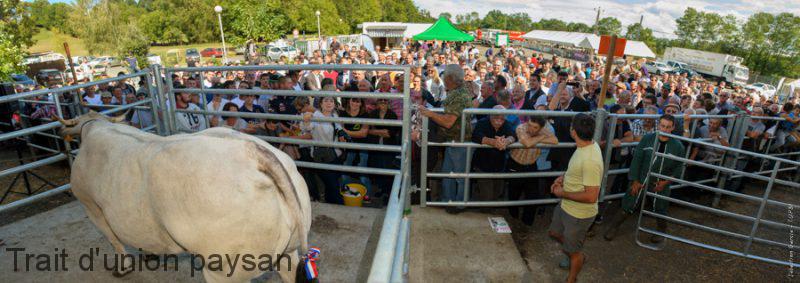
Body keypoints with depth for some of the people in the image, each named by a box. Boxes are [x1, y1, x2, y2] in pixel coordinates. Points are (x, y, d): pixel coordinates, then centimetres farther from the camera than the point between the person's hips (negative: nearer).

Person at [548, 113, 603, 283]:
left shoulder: (591, 160, -35)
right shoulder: (588, 145, -6)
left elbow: (591, 197, -32)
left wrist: (563, 193, -20)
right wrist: (563, 177, 0)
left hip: (579, 213, -9)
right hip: (565, 205, 9)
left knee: (573, 251, 15)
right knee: (555, 233, 30)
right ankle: (577, 257, 55)